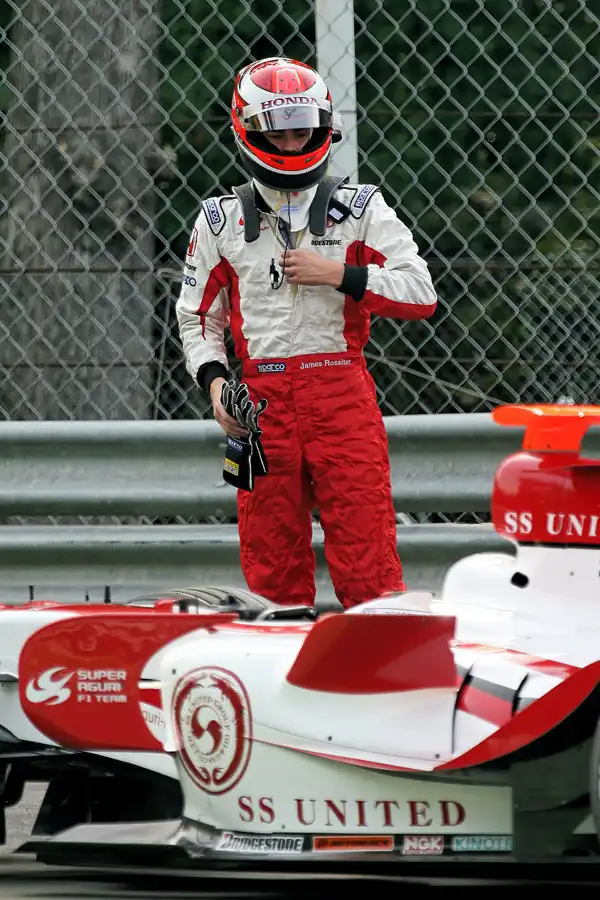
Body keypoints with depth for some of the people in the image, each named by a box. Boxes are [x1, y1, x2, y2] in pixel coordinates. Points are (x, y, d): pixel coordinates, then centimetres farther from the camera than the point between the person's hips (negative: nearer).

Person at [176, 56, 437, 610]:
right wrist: (215, 381, 1)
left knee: (368, 564, -8)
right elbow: (198, 315, 18)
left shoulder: (360, 208, 7)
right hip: (263, 404, 2)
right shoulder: (221, 221, 11)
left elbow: (421, 294, 1)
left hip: (343, 395, -2)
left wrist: (338, 275, -8)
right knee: (272, 572, 2)